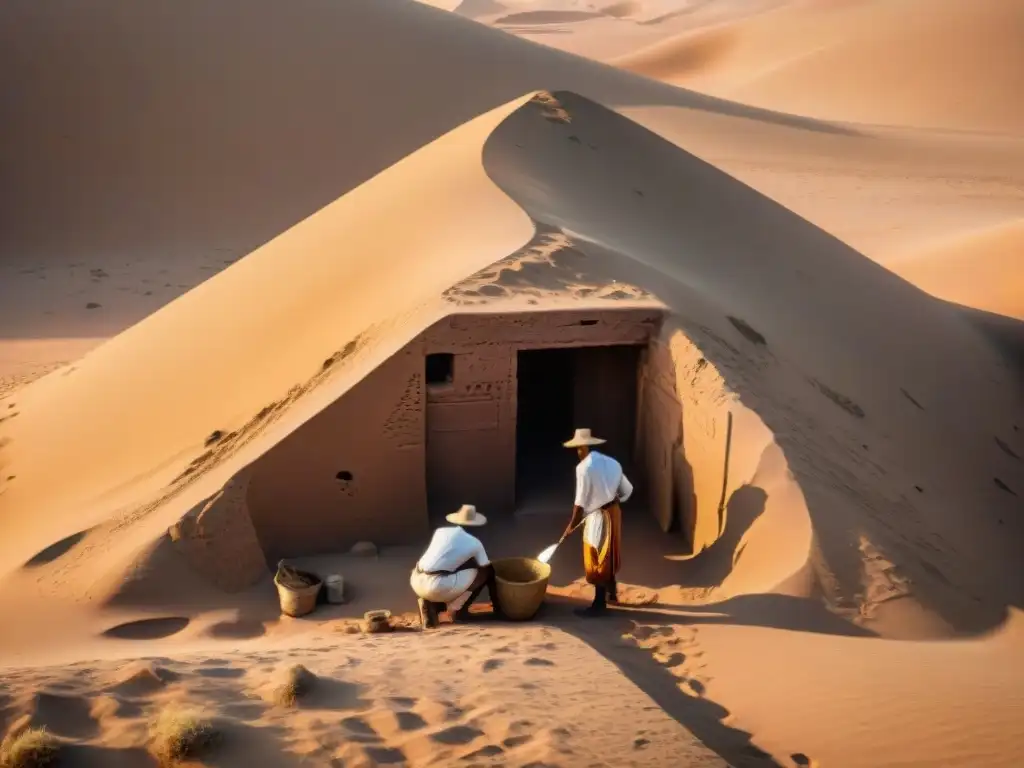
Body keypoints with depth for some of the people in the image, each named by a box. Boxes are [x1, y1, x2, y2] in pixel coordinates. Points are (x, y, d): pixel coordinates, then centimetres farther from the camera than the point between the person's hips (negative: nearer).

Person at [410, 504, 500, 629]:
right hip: (439, 586, -5)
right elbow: (488, 569, 18)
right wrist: (496, 604, 32)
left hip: (416, 582, 5)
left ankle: (430, 603, 11)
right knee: (485, 571, 12)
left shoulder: (441, 531, 17)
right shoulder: (475, 543, 8)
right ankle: (457, 608, 7)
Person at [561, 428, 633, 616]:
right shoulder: (611, 462, 5)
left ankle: (599, 604, 7)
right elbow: (627, 490, 11)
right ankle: (612, 593, 37)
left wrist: (572, 524, -9)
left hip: (598, 517, -8)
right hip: (613, 511, 8)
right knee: (609, 555, 23)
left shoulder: (584, 467, -18)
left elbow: (581, 501, -18)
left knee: (597, 561, 1)